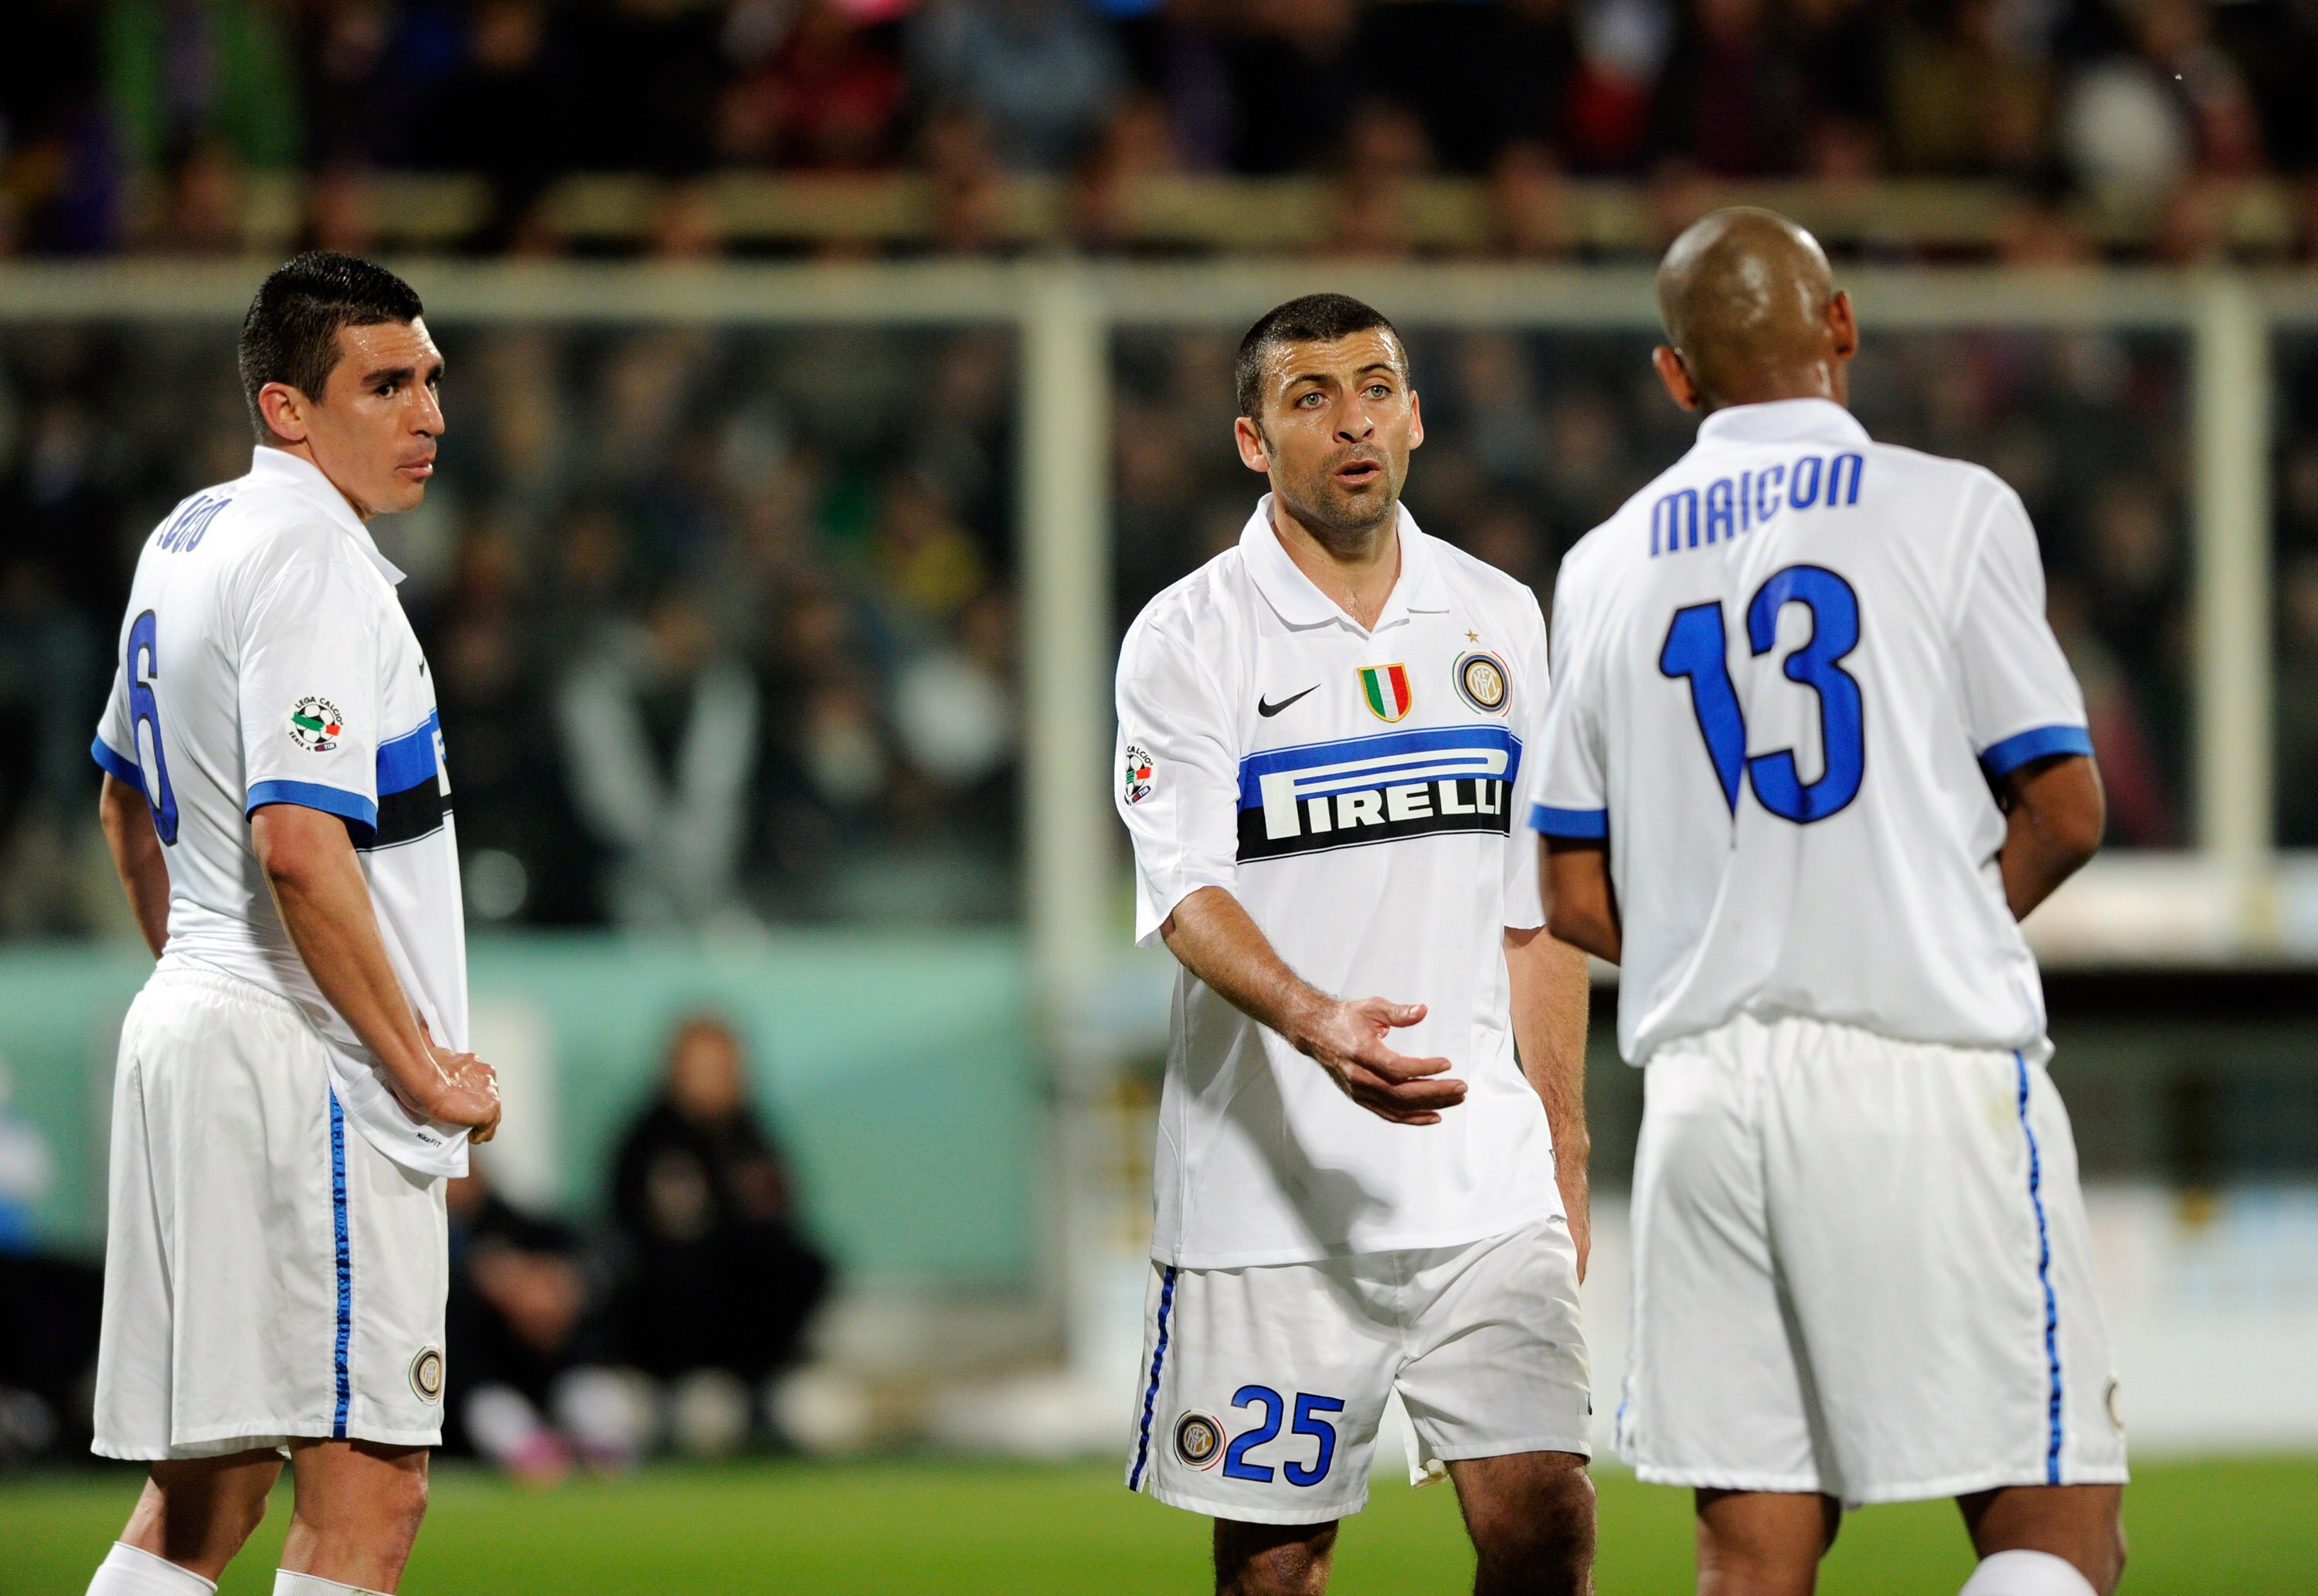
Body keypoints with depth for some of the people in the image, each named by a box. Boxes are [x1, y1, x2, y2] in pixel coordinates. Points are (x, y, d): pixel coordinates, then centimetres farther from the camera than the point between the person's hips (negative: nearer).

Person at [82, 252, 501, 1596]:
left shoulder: (189, 541, 16)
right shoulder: (312, 564, -15)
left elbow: (127, 800, 28)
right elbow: (299, 845, -23)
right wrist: (424, 1068, -16)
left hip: (191, 1027, 10)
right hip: (308, 1066, -10)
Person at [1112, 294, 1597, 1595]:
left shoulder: (1502, 621, 12)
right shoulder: (1189, 640, -3)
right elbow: (1188, 897, -14)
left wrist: (1565, 1151, 13)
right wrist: (1314, 1022, -32)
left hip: (1487, 1185, 3)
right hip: (1272, 1188, -3)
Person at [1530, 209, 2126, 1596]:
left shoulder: (1607, 569, 12)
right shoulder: (1949, 509, 0)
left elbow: (1576, 892, 14)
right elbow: (2066, 811, -1)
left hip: (1703, 1085, 4)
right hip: (1924, 1067, -4)